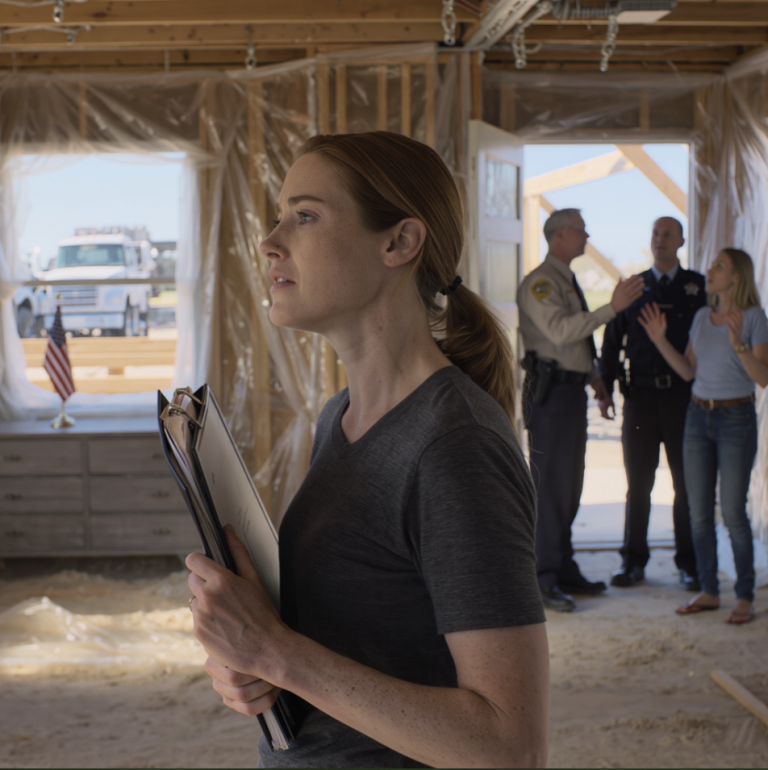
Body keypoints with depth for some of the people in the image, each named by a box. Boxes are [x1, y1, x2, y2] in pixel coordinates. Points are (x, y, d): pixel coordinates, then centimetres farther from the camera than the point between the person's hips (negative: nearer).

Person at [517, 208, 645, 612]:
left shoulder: (568, 282, 19)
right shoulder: (539, 283, -12)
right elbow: (560, 332, -26)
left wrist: (596, 380, 19)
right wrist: (613, 307, -29)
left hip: (572, 389, 10)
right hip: (550, 392, -10)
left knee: (570, 483, 13)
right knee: (550, 485, -8)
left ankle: (564, 570, 21)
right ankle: (545, 579, -4)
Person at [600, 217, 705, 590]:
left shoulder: (698, 286, 6)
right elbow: (612, 340, 12)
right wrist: (606, 388, 3)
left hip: (684, 395, -1)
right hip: (641, 394, 1)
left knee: (687, 483, 3)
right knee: (638, 483, 4)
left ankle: (689, 563, 12)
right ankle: (633, 562, 13)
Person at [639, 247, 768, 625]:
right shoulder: (702, 317, 10)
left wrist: (738, 343, -27)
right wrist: (659, 339, 3)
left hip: (736, 419, -6)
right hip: (699, 416, 6)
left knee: (733, 513, -5)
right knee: (699, 512, 6)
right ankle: (708, 591, 16)